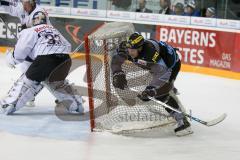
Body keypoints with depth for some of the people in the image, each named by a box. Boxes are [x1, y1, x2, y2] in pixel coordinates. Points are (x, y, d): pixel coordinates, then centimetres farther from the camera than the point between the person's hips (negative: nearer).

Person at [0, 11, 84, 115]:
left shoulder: (30, 31, 14)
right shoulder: (54, 30, 32)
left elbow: (21, 50, 5)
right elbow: (67, 46, 30)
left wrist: (11, 58, 22)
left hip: (45, 58, -5)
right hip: (64, 59, 5)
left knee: (29, 81, 7)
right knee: (56, 81, 31)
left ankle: (8, 105, 0)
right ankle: (76, 103, 23)